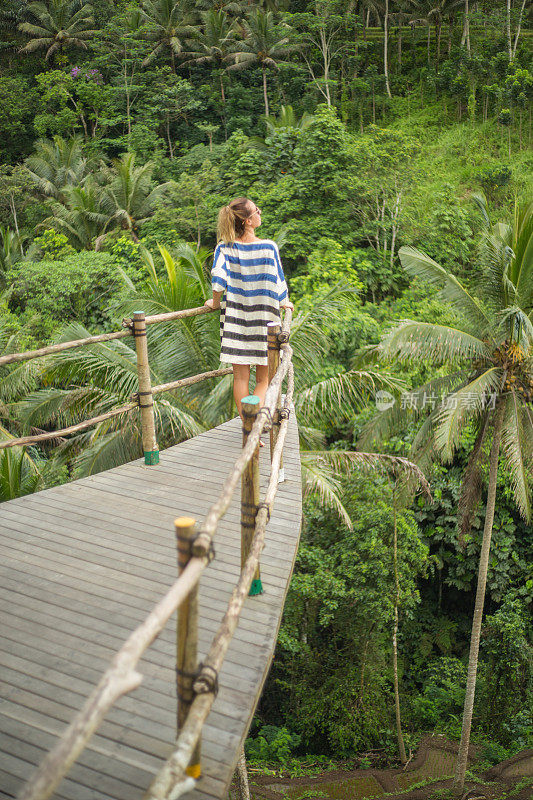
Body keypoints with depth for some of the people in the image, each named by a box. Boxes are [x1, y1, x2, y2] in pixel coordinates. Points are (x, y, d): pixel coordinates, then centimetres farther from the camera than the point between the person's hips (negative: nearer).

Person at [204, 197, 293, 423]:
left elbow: (219, 280, -14)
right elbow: (277, 283, -4)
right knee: (264, 379, 10)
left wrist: (216, 302, 4)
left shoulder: (224, 248, -5)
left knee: (240, 378, 10)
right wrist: (284, 303, 15)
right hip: (264, 320, -2)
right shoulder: (269, 247, -9)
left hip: (235, 319, 2)